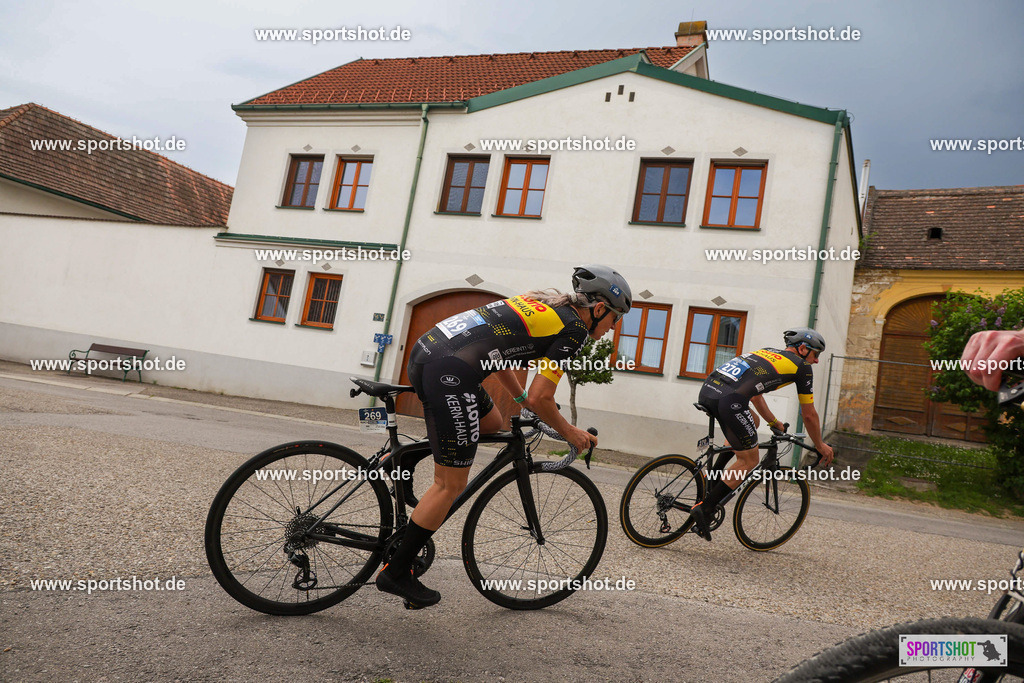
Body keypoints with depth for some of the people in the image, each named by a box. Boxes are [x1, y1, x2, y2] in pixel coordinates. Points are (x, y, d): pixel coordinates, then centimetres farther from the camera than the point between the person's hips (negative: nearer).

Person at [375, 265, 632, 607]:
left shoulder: (541, 302, 23)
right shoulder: (574, 329, 0)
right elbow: (540, 398, -4)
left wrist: (524, 401, 38)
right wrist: (571, 433, 13)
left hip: (426, 349, 9)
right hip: (449, 372, -9)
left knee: (493, 424, 27)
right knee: (451, 485, 3)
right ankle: (396, 572, 12)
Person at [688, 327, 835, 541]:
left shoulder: (766, 352, 34)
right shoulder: (802, 366, 15)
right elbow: (809, 414, 21)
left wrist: (775, 423, 54)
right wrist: (820, 445, 37)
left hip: (707, 389, 7)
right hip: (729, 399, -7)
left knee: (752, 422, 32)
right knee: (748, 461, 10)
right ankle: (705, 508, 1)